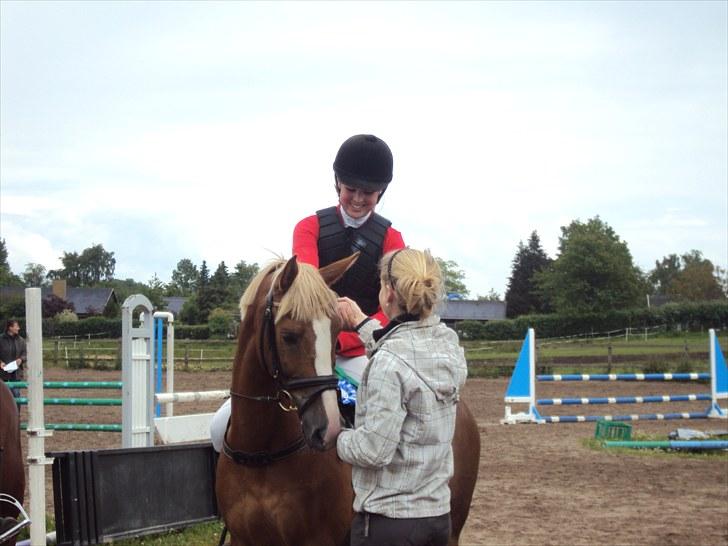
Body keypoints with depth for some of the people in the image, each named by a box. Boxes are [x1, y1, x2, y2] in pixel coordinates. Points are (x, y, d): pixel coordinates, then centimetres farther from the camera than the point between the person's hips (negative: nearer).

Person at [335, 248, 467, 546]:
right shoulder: (449, 343, 2)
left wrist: (336, 438, -3)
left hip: (387, 521, -8)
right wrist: (361, 323, 36)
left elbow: (374, 450, -22)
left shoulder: (388, 363, -20)